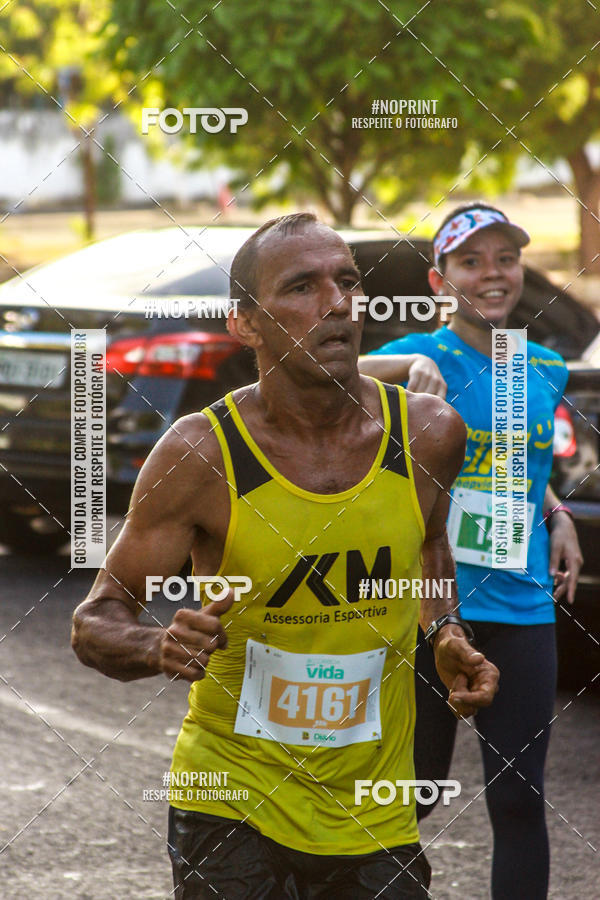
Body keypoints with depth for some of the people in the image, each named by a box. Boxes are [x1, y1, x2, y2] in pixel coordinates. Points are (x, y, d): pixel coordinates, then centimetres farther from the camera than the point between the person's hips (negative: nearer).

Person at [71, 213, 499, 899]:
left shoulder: (429, 433, -4)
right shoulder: (199, 455, -14)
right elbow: (94, 622, -8)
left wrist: (445, 634, 1)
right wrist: (160, 649, -29)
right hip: (230, 803, -3)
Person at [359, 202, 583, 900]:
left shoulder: (545, 371, 9)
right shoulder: (425, 358, -6)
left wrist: (558, 519, 9)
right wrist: (408, 367, -37)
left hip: (521, 610, 4)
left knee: (518, 799, 1)